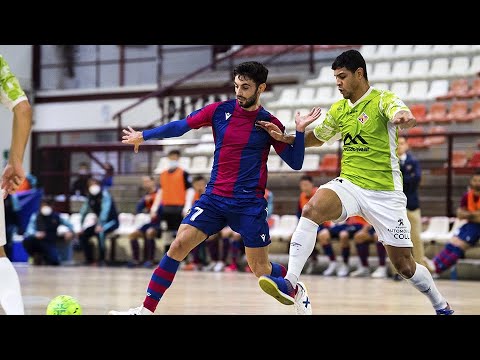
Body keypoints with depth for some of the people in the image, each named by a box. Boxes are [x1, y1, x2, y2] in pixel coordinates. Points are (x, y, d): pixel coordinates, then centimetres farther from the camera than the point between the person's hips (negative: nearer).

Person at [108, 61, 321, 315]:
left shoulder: (269, 123, -2)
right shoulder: (220, 110, 2)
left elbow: (295, 163, 0)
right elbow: (181, 126, 12)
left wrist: (300, 131, -14)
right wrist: (144, 135, 13)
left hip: (249, 203, -2)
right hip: (214, 197, 2)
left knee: (260, 269, 1)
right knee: (179, 244, -13)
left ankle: (297, 291, 33)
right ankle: (146, 309, -10)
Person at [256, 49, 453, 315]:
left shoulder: (383, 100, -9)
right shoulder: (338, 109, 10)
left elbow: (403, 115, -33)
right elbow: (317, 138, 27)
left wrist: (403, 118, -58)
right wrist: (284, 138, 10)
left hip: (385, 192, -4)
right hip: (349, 184, 4)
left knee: (404, 266, 0)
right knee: (311, 209, -28)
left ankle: (442, 307, 26)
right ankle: (289, 283, -34)